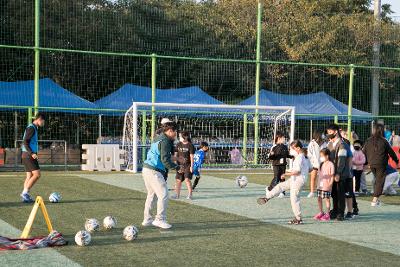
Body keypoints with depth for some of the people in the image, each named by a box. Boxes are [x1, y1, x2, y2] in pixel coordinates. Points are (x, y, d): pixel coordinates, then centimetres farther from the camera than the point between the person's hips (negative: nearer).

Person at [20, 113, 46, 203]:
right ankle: (25, 192, -13)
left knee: (30, 176, 7)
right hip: (28, 155, -10)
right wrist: (32, 153, -23)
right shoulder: (31, 128, -11)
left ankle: (25, 196, 6)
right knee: (37, 174, -13)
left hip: (28, 155, 10)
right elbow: (25, 142, -19)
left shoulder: (33, 128, 19)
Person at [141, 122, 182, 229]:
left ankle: (147, 219, 22)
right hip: (154, 171, -11)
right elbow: (165, 160, -18)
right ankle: (160, 220, -6)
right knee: (163, 195, -7)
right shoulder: (165, 141, -13)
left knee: (151, 195, 18)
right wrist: (177, 167, -10)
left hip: (146, 169, 11)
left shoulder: (158, 139, 18)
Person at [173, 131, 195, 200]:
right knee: (178, 180, 6)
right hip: (180, 165, 5)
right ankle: (177, 194, 16)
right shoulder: (178, 144, 7)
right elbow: (175, 154, 12)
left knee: (187, 179, -12)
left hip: (187, 165, -5)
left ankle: (190, 194, -4)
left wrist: (191, 166, -11)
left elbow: (191, 157, -7)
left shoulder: (190, 145, -7)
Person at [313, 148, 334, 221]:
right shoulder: (321, 164, 14)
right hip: (320, 185, 8)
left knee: (327, 199, -1)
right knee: (319, 199, 11)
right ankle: (321, 213, 23)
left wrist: (330, 184, -15)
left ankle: (327, 214, 7)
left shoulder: (330, 164, -9)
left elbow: (332, 175, -10)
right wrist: (318, 183, 13)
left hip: (326, 186, -8)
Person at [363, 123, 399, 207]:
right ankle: (375, 199, -5)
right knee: (380, 181, 2)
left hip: (372, 164, 5)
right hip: (381, 164, -5)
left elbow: (364, 152, 7)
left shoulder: (368, 141, 1)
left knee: (377, 180, 20)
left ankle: (376, 199, 21)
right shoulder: (383, 141, -10)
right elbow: (391, 152, -1)